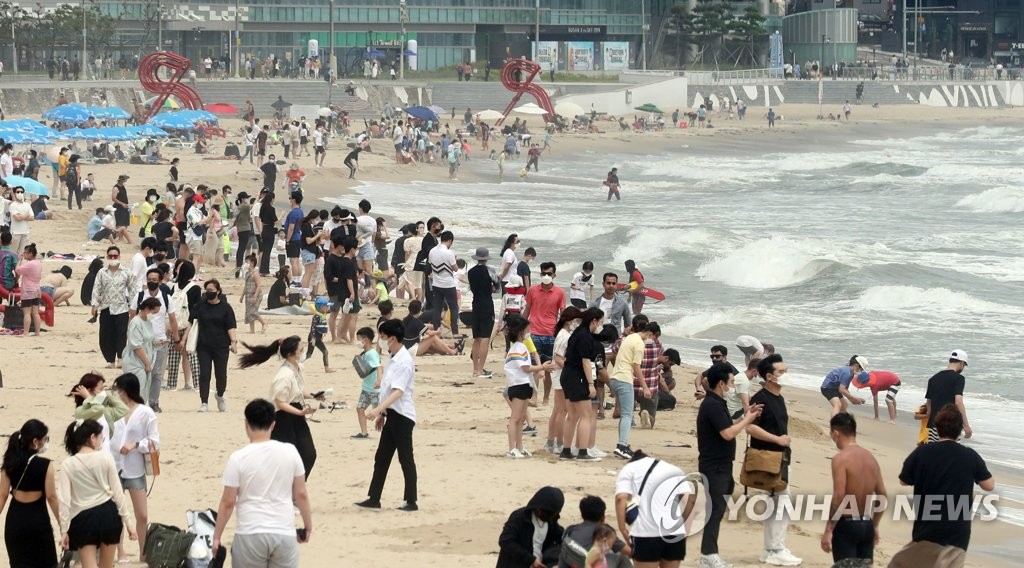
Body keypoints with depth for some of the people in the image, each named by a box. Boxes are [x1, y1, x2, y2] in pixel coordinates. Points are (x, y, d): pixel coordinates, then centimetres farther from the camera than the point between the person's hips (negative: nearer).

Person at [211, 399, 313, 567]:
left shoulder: (239, 458, -8)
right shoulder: (290, 452, -1)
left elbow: (228, 502, -5)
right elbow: (301, 494, 5)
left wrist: (217, 537, 5)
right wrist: (308, 526, 18)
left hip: (250, 534, -2)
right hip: (285, 533, 2)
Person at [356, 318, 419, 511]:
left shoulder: (403, 362, -18)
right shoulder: (394, 359, 13)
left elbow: (398, 391, -27)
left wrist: (378, 409, -35)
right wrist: (382, 413, 23)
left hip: (402, 416, -10)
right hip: (392, 415, 10)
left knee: (406, 459, -3)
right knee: (381, 458, 10)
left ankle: (411, 501, 3)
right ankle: (373, 499, 14)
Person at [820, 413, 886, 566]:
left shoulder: (840, 459, -13)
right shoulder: (870, 458, 9)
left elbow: (838, 497, -20)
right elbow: (882, 495, 13)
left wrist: (828, 530, -16)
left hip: (846, 525, -7)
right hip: (867, 525, 7)